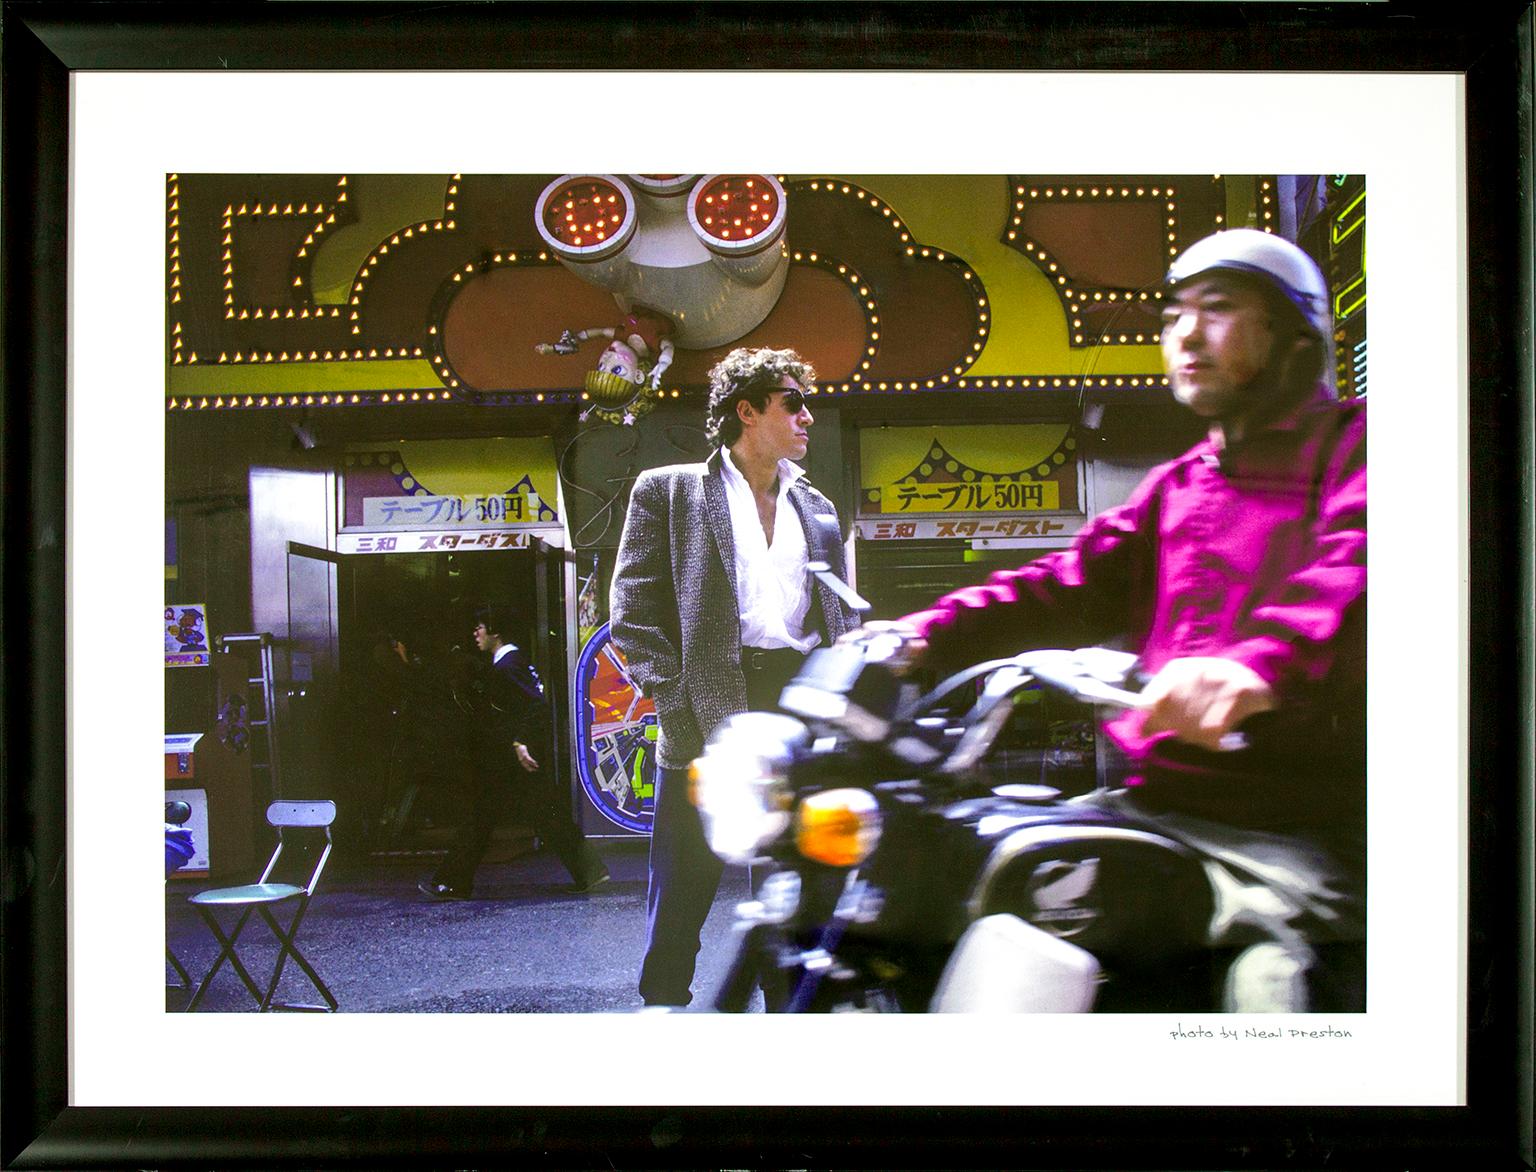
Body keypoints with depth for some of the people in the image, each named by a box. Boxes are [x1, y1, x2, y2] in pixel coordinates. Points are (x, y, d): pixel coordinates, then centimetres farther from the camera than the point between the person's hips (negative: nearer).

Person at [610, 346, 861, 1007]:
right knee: (681, 897, 1)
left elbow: (840, 618, 20)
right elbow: (632, 613, -2)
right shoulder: (667, 490, 4)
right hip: (706, 718, -4)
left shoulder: (816, 509, 19)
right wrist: (677, 700, -12)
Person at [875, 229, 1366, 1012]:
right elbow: (1074, 582, 17)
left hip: (1296, 823, -7)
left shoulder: (1350, 442, 2)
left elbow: (1351, 565, -19)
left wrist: (1258, 665, -39)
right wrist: (924, 636, 2)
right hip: (1155, 803, 7)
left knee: (1272, 975, -33)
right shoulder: (1175, 486, 27)